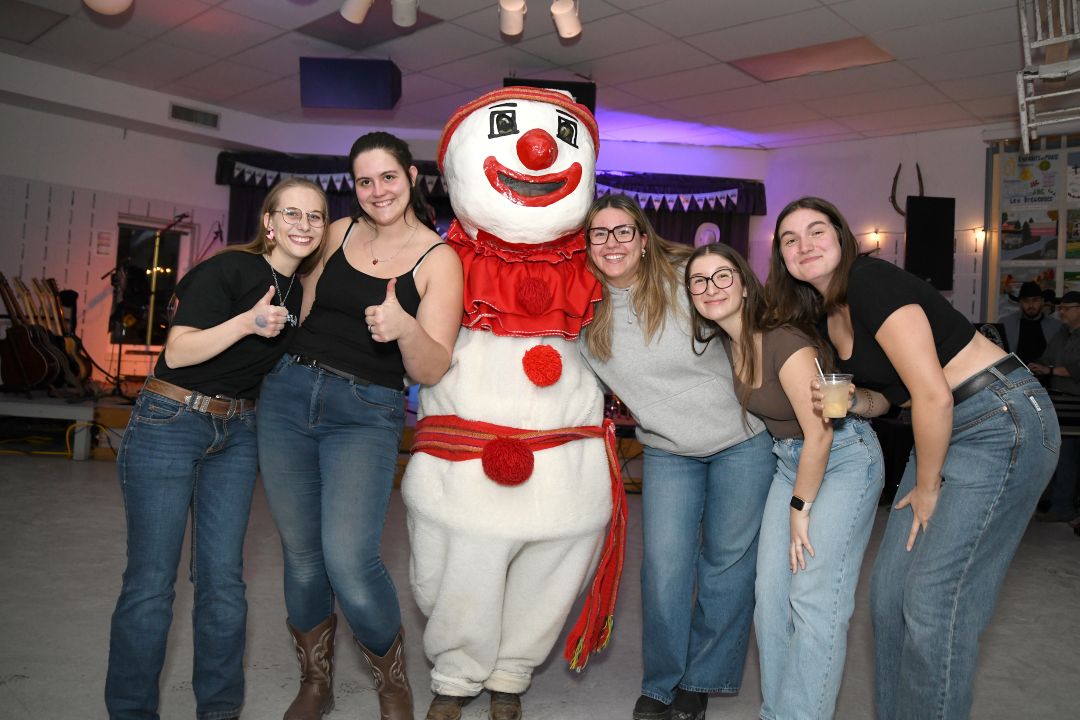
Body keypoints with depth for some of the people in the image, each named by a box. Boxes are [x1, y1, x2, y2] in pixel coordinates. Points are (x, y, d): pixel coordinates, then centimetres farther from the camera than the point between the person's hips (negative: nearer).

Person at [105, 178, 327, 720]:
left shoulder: (304, 289, 7)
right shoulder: (230, 269, -13)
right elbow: (178, 352, -17)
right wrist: (247, 322, -30)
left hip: (237, 432, 5)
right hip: (169, 422, -5)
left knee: (223, 578, 7)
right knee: (151, 580, -1)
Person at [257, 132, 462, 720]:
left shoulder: (439, 259, -4)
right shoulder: (338, 234, 8)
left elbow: (431, 371, -10)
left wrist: (406, 329, -27)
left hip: (367, 415, -4)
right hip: (288, 396, 4)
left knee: (348, 562, -18)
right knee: (301, 553, 9)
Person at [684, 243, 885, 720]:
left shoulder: (783, 341, -25)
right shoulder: (724, 342, -1)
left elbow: (820, 433, -22)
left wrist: (801, 509, -13)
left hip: (844, 458, -7)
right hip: (790, 460, 7)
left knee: (814, 600, -12)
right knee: (771, 594, 4)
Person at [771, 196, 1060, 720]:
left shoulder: (872, 282, -18)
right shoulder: (824, 317, 8)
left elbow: (933, 395, -21)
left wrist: (926, 489, -9)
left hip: (1003, 421, -9)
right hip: (945, 431, 9)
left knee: (934, 598, -7)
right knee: (890, 588, 9)